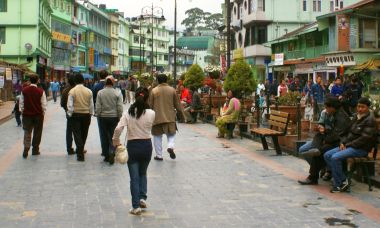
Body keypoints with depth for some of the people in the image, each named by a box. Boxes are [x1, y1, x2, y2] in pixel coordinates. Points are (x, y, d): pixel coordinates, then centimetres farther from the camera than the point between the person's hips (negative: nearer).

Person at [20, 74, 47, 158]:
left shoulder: (24, 90, -3)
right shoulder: (41, 91, -10)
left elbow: (21, 103, 3)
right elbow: (44, 104, -7)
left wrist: (22, 111, 15)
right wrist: (43, 113, 7)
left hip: (27, 114, 1)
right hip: (38, 114, -1)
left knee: (27, 132, 6)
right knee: (37, 133, 11)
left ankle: (26, 149, -10)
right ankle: (35, 150, 17)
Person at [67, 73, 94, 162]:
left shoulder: (72, 91, -9)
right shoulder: (89, 91, -2)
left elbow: (70, 105, -11)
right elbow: (91, 105, 3)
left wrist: (70, 114, 1)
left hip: (76, 115, -3)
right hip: (86, 114, 3)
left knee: (77, 134, 1)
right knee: (84, 134, 17)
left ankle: (80, 154, -6)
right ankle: (80, 150, 33)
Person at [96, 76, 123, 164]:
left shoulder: (100, 93, -5)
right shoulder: (117, 93, -8)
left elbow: (98, 107, -3)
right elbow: (120, 107, -7)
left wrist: (98, 115, 9)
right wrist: (119, 117, 4)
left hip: (103, 117, 1)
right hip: (114, 117, -1)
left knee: (104, 137, 11)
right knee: (113, 136, 5)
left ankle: (106, 155, 17)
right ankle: (112, 153, -14)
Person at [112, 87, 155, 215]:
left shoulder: (128, 113, -10)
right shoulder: (151, 113, -9)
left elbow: (118, 129, -18)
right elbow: (149, 128, 3)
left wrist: (116, 141, -3)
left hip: (132, 146, -1)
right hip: (146, 145, 1)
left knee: (134, 176, 6)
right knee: (143, 173, 24)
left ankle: (136, 206, 6)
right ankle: (143, 197, 11)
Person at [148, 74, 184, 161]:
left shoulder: (154, 91, -4)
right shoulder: (172, 90, 0)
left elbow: (150, 105, 1)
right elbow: (177, 104, 5)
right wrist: (181, 114, 16)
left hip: (157, 118, -1)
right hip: (170, 117, 1)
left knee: (157, 136, 10)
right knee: (171, 134, 15)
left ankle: (159, 155, 12)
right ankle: (171, 147, -13)